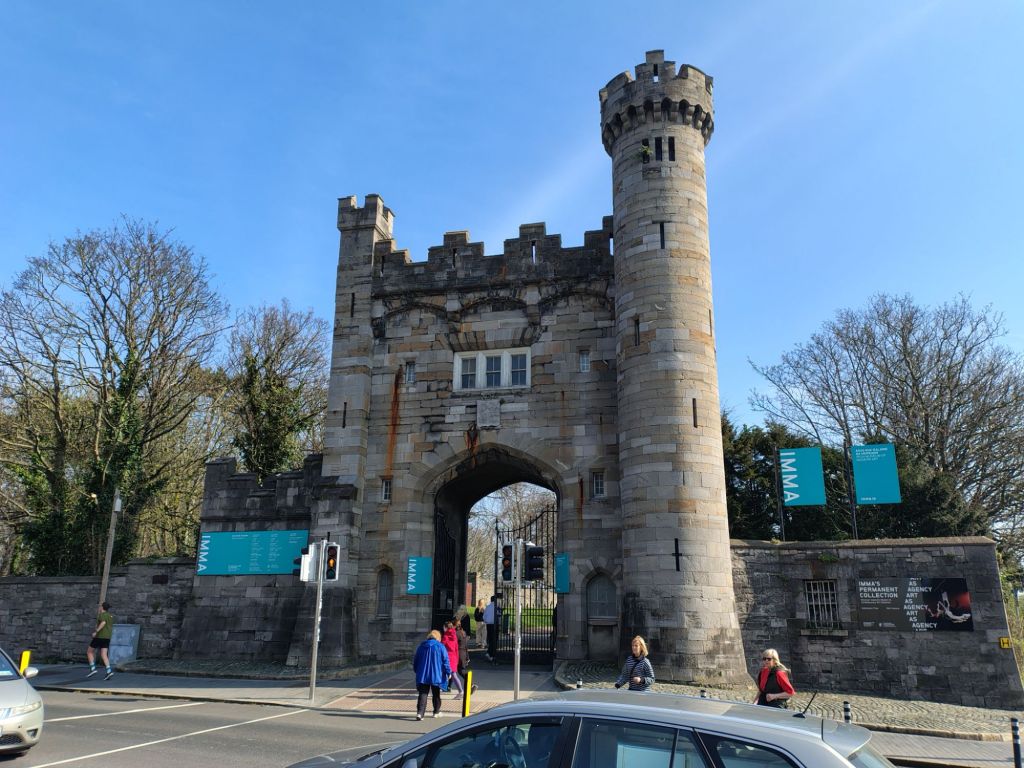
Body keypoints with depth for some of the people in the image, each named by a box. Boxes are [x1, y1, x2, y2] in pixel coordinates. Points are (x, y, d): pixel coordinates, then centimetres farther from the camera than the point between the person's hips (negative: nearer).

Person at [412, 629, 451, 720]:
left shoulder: (421, 646, 6)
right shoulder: (440, 647, -5)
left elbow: (415, 661, 13)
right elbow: (445, 661, -6)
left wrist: (417, 671, 25)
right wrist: (448, 672, 3)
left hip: (422, 675, 2)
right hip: (436, 675, -1)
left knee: (423, 694, -1)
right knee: (436, 694, 16)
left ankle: (420, 712, -17)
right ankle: (436, 712, 26)